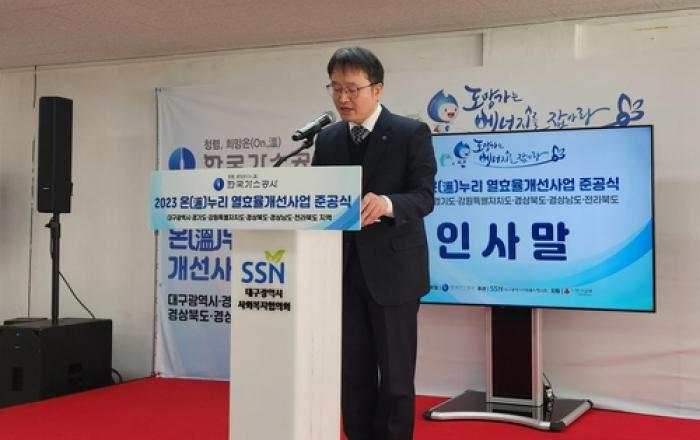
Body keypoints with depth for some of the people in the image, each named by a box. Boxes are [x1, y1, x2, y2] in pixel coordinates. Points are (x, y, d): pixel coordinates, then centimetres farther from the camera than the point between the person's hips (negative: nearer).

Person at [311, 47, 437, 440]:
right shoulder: (327, 139, 10)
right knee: (353, 375, 11)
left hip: (391, 270, -5)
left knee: (395, 376, 4)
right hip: (344, 271, 5)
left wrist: (387, 203, -35)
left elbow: (424, 197, -15)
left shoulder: (412, 134, -5)